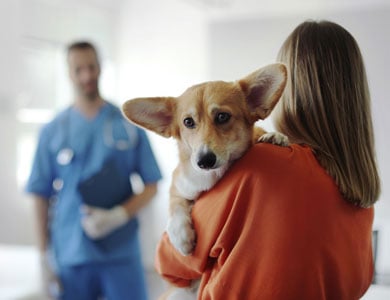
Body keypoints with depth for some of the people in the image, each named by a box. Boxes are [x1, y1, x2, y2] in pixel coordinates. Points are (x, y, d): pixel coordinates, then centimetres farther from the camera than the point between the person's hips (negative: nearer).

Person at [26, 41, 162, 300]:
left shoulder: (129, 124, 4)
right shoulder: (53, 131, 5)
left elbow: (151, 186, 4)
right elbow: (42, 196, 5)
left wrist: (118, 216, -12)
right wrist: (46, 257, 2)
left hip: (122, 251, 0)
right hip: (70, 257, 1)